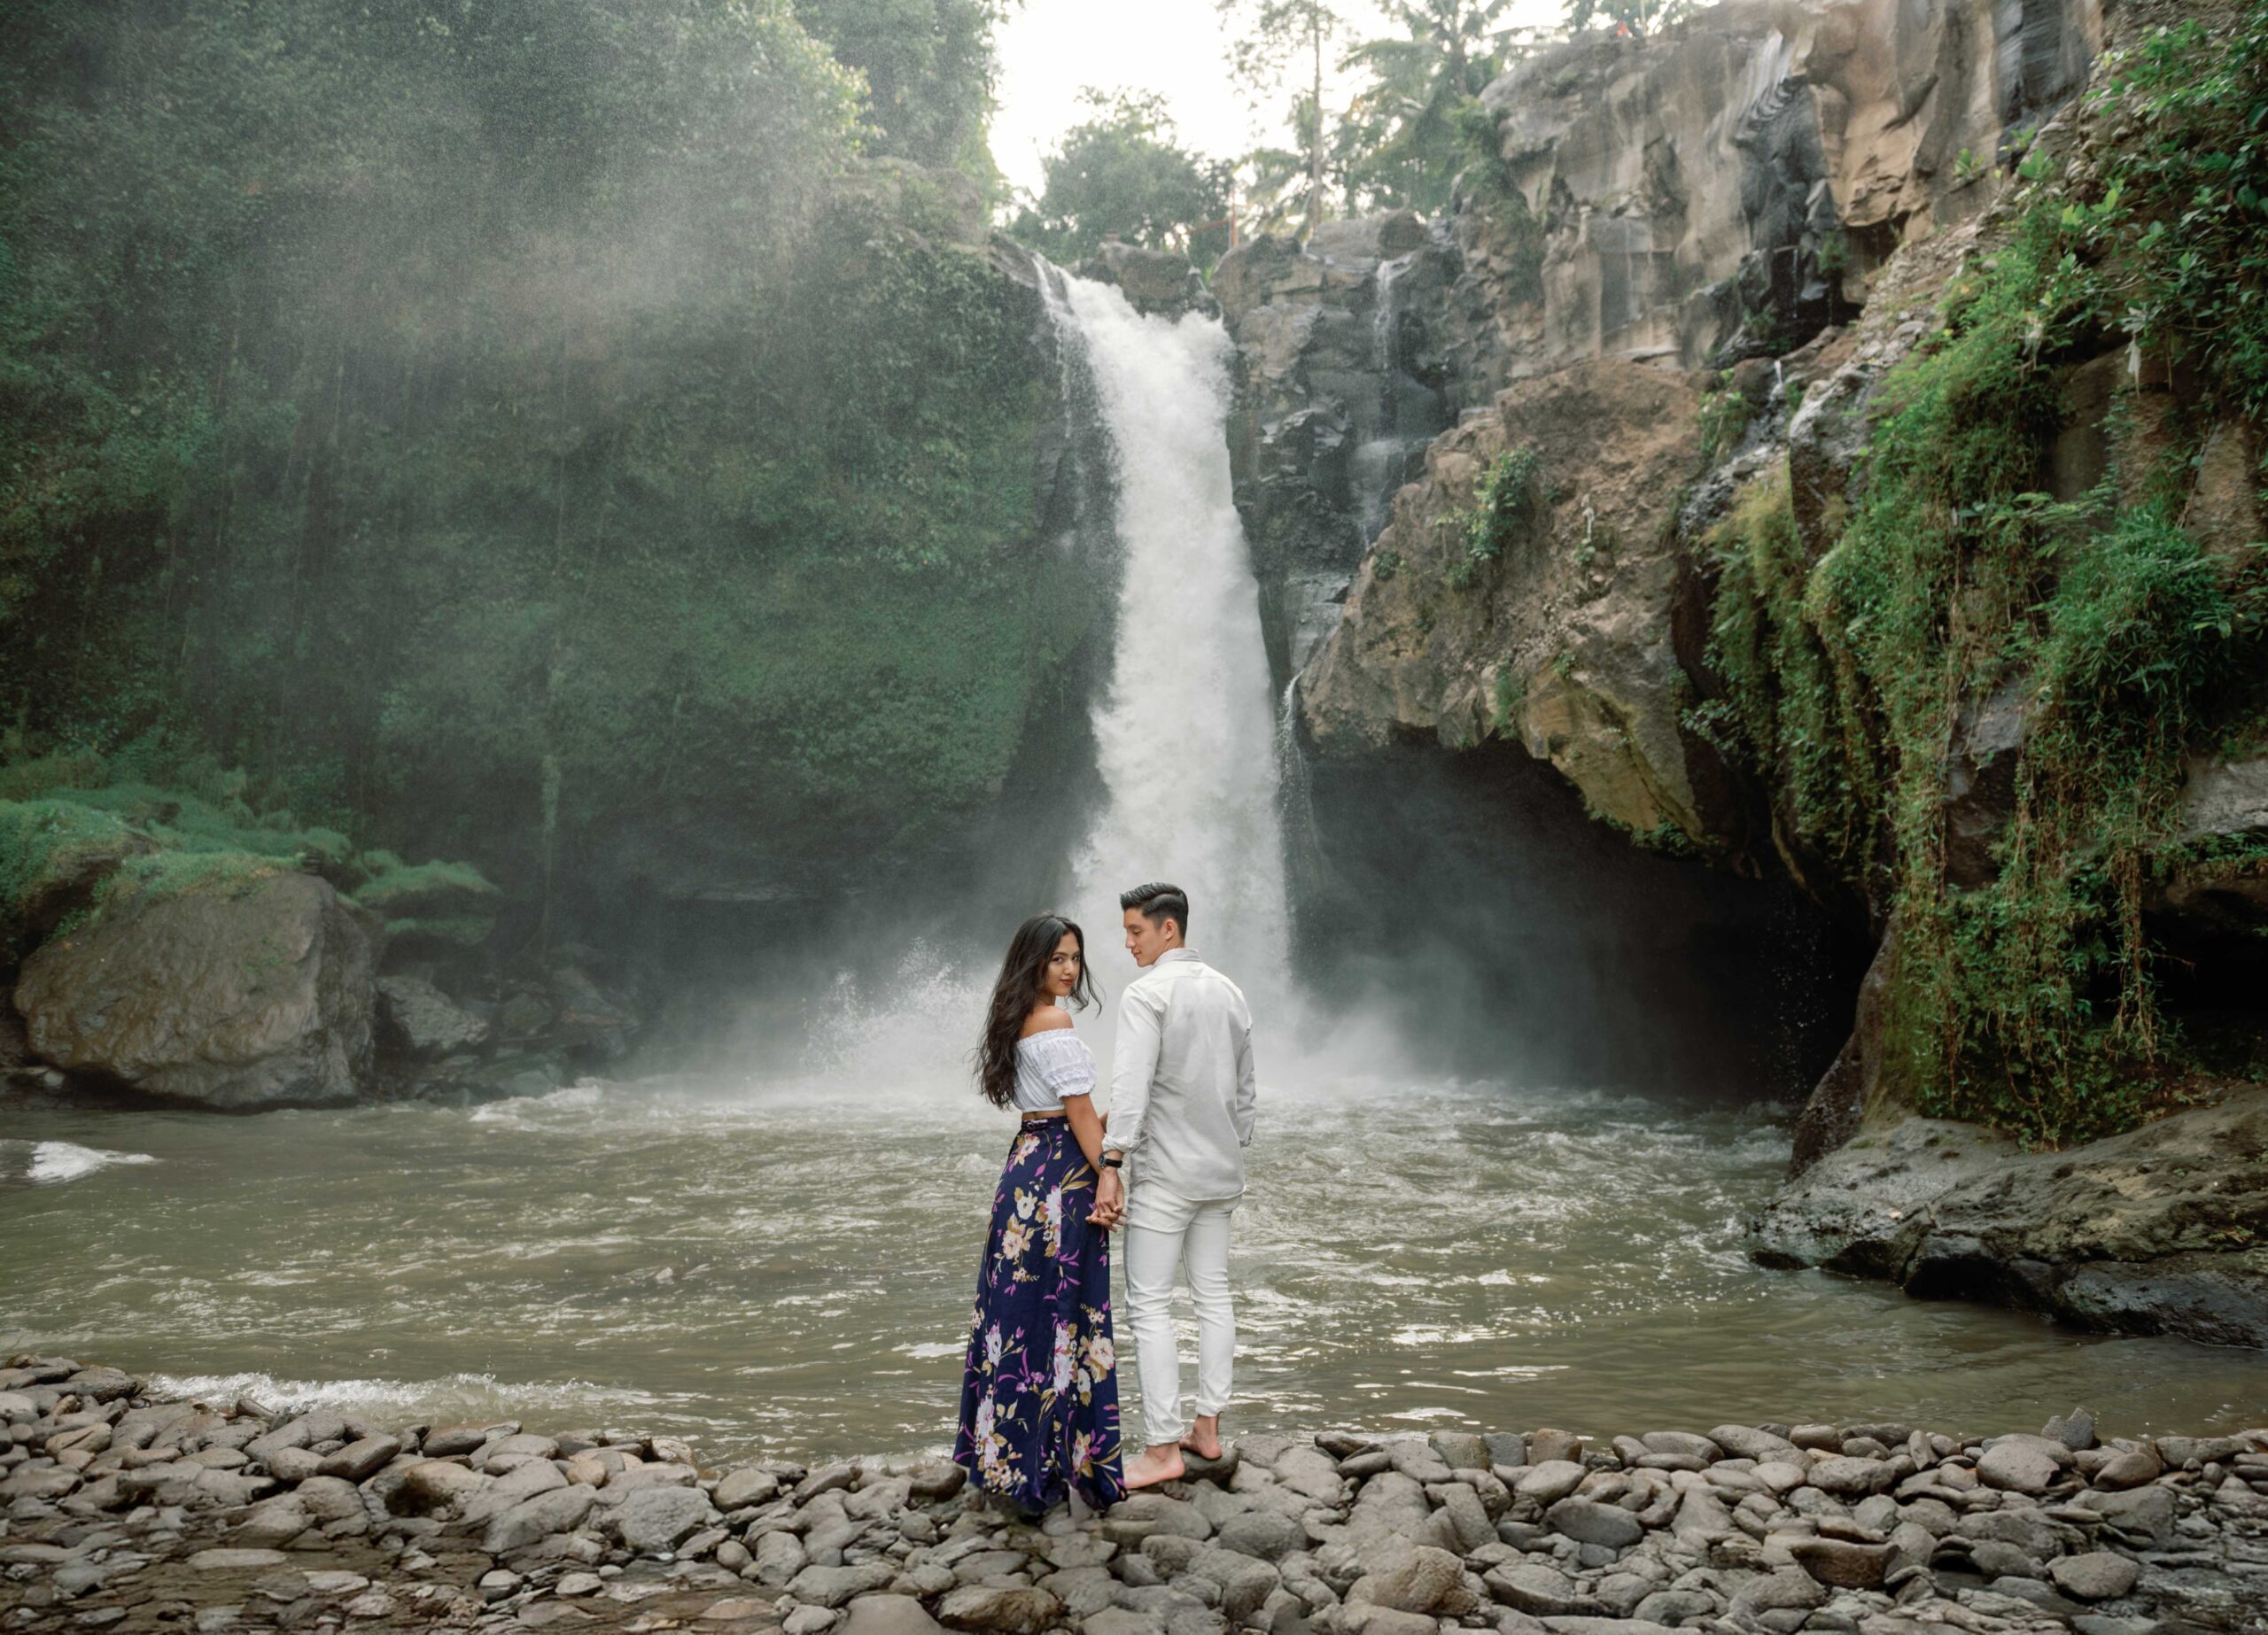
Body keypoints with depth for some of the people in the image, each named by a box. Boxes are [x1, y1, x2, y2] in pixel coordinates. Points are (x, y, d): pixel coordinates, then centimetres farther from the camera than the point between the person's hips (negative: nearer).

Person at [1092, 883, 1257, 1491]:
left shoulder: (1147, 992, -12)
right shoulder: (1230, 992, 11)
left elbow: (1131, 1083, -22)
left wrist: (1111, 1164, -23)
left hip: (1164, 1172, -8)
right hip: (1220, 1170, 8)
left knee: (1150, 1305, -3)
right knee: (1213, 1295, 13)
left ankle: (1162, 1448, -3)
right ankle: (1207, 1428, 20)